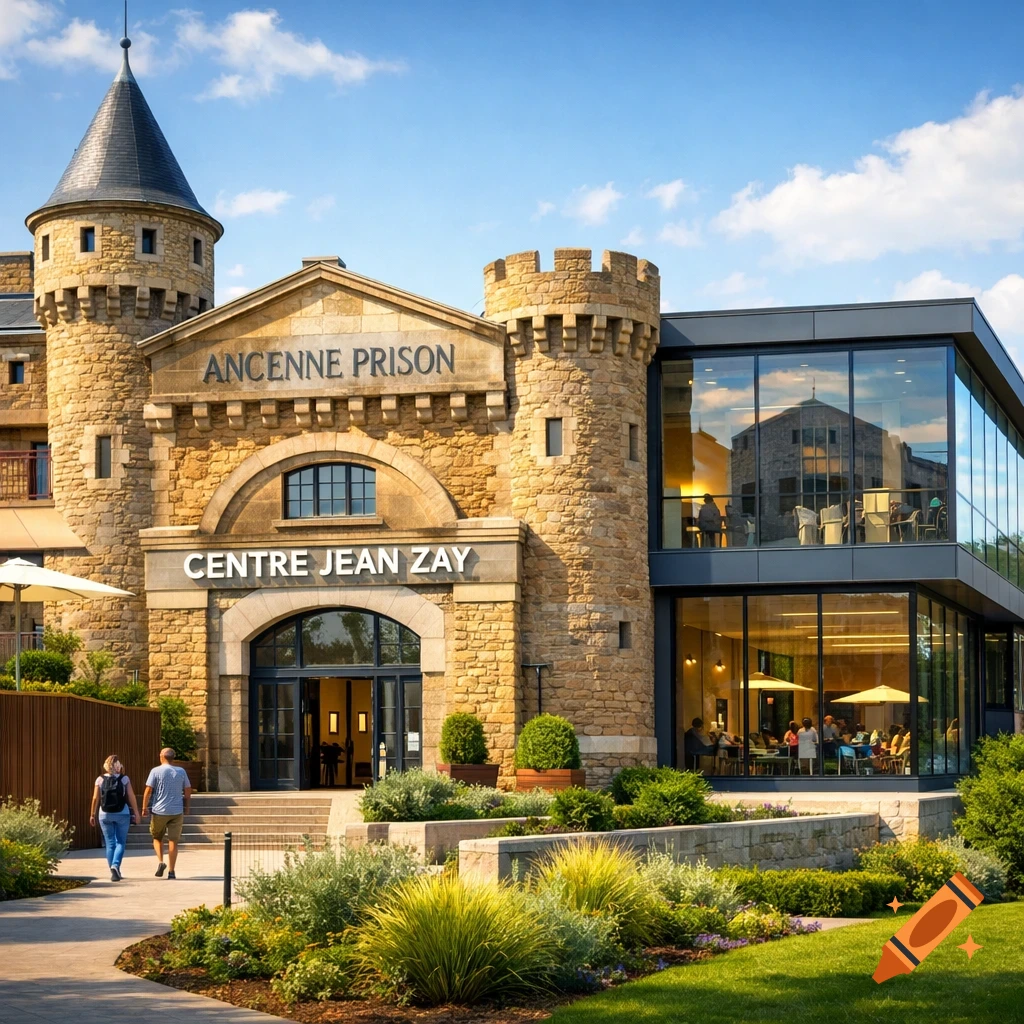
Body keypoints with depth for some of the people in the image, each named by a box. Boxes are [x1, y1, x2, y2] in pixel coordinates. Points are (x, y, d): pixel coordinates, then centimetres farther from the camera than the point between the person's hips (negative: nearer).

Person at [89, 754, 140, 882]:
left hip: (105, 815, 1)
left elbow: (95, 798, -2)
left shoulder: (100, 779, -2)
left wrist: (92, 814, 8)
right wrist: (136, 813, 3)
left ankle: (114, 871, 11)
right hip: (122, 814, -1)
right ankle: (115, 865, -17)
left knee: (110, 843, 10)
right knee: (120, 842, 6)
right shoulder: (124, 779, -5)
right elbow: (131, 797, -6)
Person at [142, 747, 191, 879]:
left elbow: (148, 790, -8)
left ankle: (160, 862, -3)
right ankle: (171, 871, 1)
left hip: (159, 811, -2)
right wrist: (186, 807, 19)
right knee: (173, 841, 4)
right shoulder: (181, 772, 4)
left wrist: (144, 808, 0)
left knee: (157, 838, 17)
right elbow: (188, 791, 8)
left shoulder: (156, 771, -5)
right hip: (177, 811, 2)